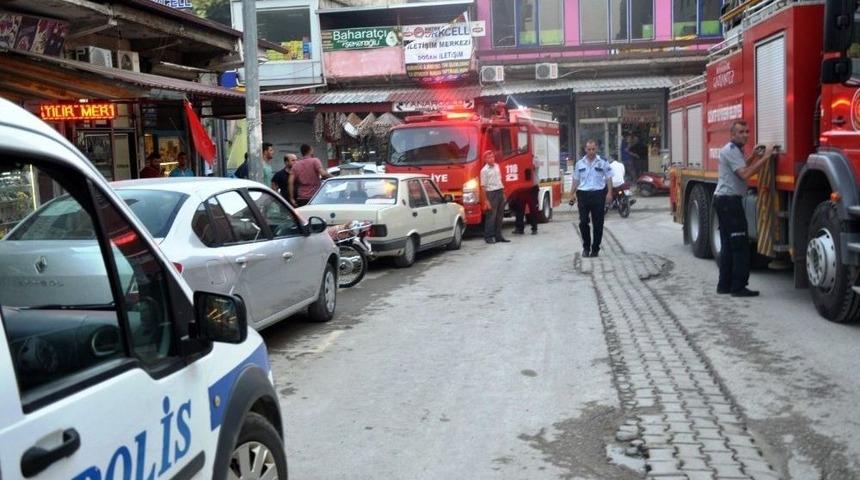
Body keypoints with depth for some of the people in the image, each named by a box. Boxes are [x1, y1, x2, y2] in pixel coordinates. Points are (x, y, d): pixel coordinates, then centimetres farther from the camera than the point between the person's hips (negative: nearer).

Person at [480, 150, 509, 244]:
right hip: (491, 193, -7)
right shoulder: (484, 170, -8)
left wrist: (503, 193, 16)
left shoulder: (497, 166, 12)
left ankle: (498, 236, 17)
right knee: (491, 216, -5)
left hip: (500, 192, 7)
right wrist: (486, 201, -15)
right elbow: (483, 186, -11)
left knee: (500, 216, 10)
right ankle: (488, 237, 3)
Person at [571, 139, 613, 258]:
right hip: (583, 194, 1)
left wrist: (609, 193, -9)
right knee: (583, 222, -2)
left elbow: (608, 179, 3)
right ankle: (586, 247, 13)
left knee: (598, 223, 3)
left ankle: (595, 248, 13)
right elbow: (575, 180, 12)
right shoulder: (579, 164, 9)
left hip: (598, 194, -1)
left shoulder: (603, 163, 3)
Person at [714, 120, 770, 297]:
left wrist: (753, 156, 18)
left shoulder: (734, 150, 19)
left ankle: (724, 285, 15)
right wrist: (764, 158, -23)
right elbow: (745, 174, -23)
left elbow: (740, 168, 31)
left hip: (724, 200, 11)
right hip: (729, 200, -11)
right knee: (740, 245, -10)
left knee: (728, 245, 12)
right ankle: (738, 287, -9)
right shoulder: (731, 150, -13)